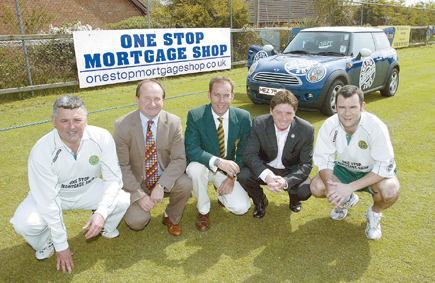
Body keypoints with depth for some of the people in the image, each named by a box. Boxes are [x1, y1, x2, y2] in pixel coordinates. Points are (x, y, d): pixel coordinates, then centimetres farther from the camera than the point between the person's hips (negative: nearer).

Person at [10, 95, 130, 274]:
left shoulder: (101, 138, -25)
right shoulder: (41, 152, -29)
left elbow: (113, 178, -17)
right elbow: (48, 201, -24)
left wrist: (102, 212, -35)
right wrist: (61, 246, -18)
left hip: (89, 189, 2)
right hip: (53, 194, -1)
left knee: (124, 200, -24)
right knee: (24, 223, -28)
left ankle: (104, 225, 13)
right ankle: (46, 241, 11)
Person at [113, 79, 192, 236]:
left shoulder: (173, 122, -10)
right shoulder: (122, 125, -14)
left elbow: (179, 159, -13)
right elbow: (122, 166, -11)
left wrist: (161, 185, -26)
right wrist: (139, 195, -19)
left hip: (164, 178, 2)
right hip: (136, 181, -1)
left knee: (185, 184, -28)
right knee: (136, 221, -19)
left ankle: (171, 217, 4)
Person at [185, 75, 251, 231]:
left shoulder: (243, 117, -9)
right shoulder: (195, 115, -17)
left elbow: (244, 152, -2)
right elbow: (190, 149, -25)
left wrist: (232, 177, -14)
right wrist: (217, 161, -40)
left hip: (229, 168, 2)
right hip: (204, 166, -1)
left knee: (241, 207, -16)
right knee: (195, 168, -36)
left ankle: (221, 192, 21)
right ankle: (203, 210, -7)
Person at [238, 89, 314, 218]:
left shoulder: (307, 130, -20)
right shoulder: (259, 124, -20)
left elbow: (306, 164, -16)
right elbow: (249, 154, -20)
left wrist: (286, 181, -37)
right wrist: (266, 174, -41)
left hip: (291, 171, 0)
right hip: (265, 168, 0)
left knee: (305, 191, -28)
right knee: (243, 175, -27)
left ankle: (294, 198, 14)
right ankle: (260, 201, 7)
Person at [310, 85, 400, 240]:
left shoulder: (376, 127, -29)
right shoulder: (329, 126, -20)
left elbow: (385, 166, -29)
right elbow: (323, 159, -13)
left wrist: (351, 187, -37)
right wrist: (330, 186, -33)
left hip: (373, 172, -3)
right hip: (344, 169, 3)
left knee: (390, 192, -34)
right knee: (316, 187, -20)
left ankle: (374, 212, 5)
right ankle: (348, 200, 16)